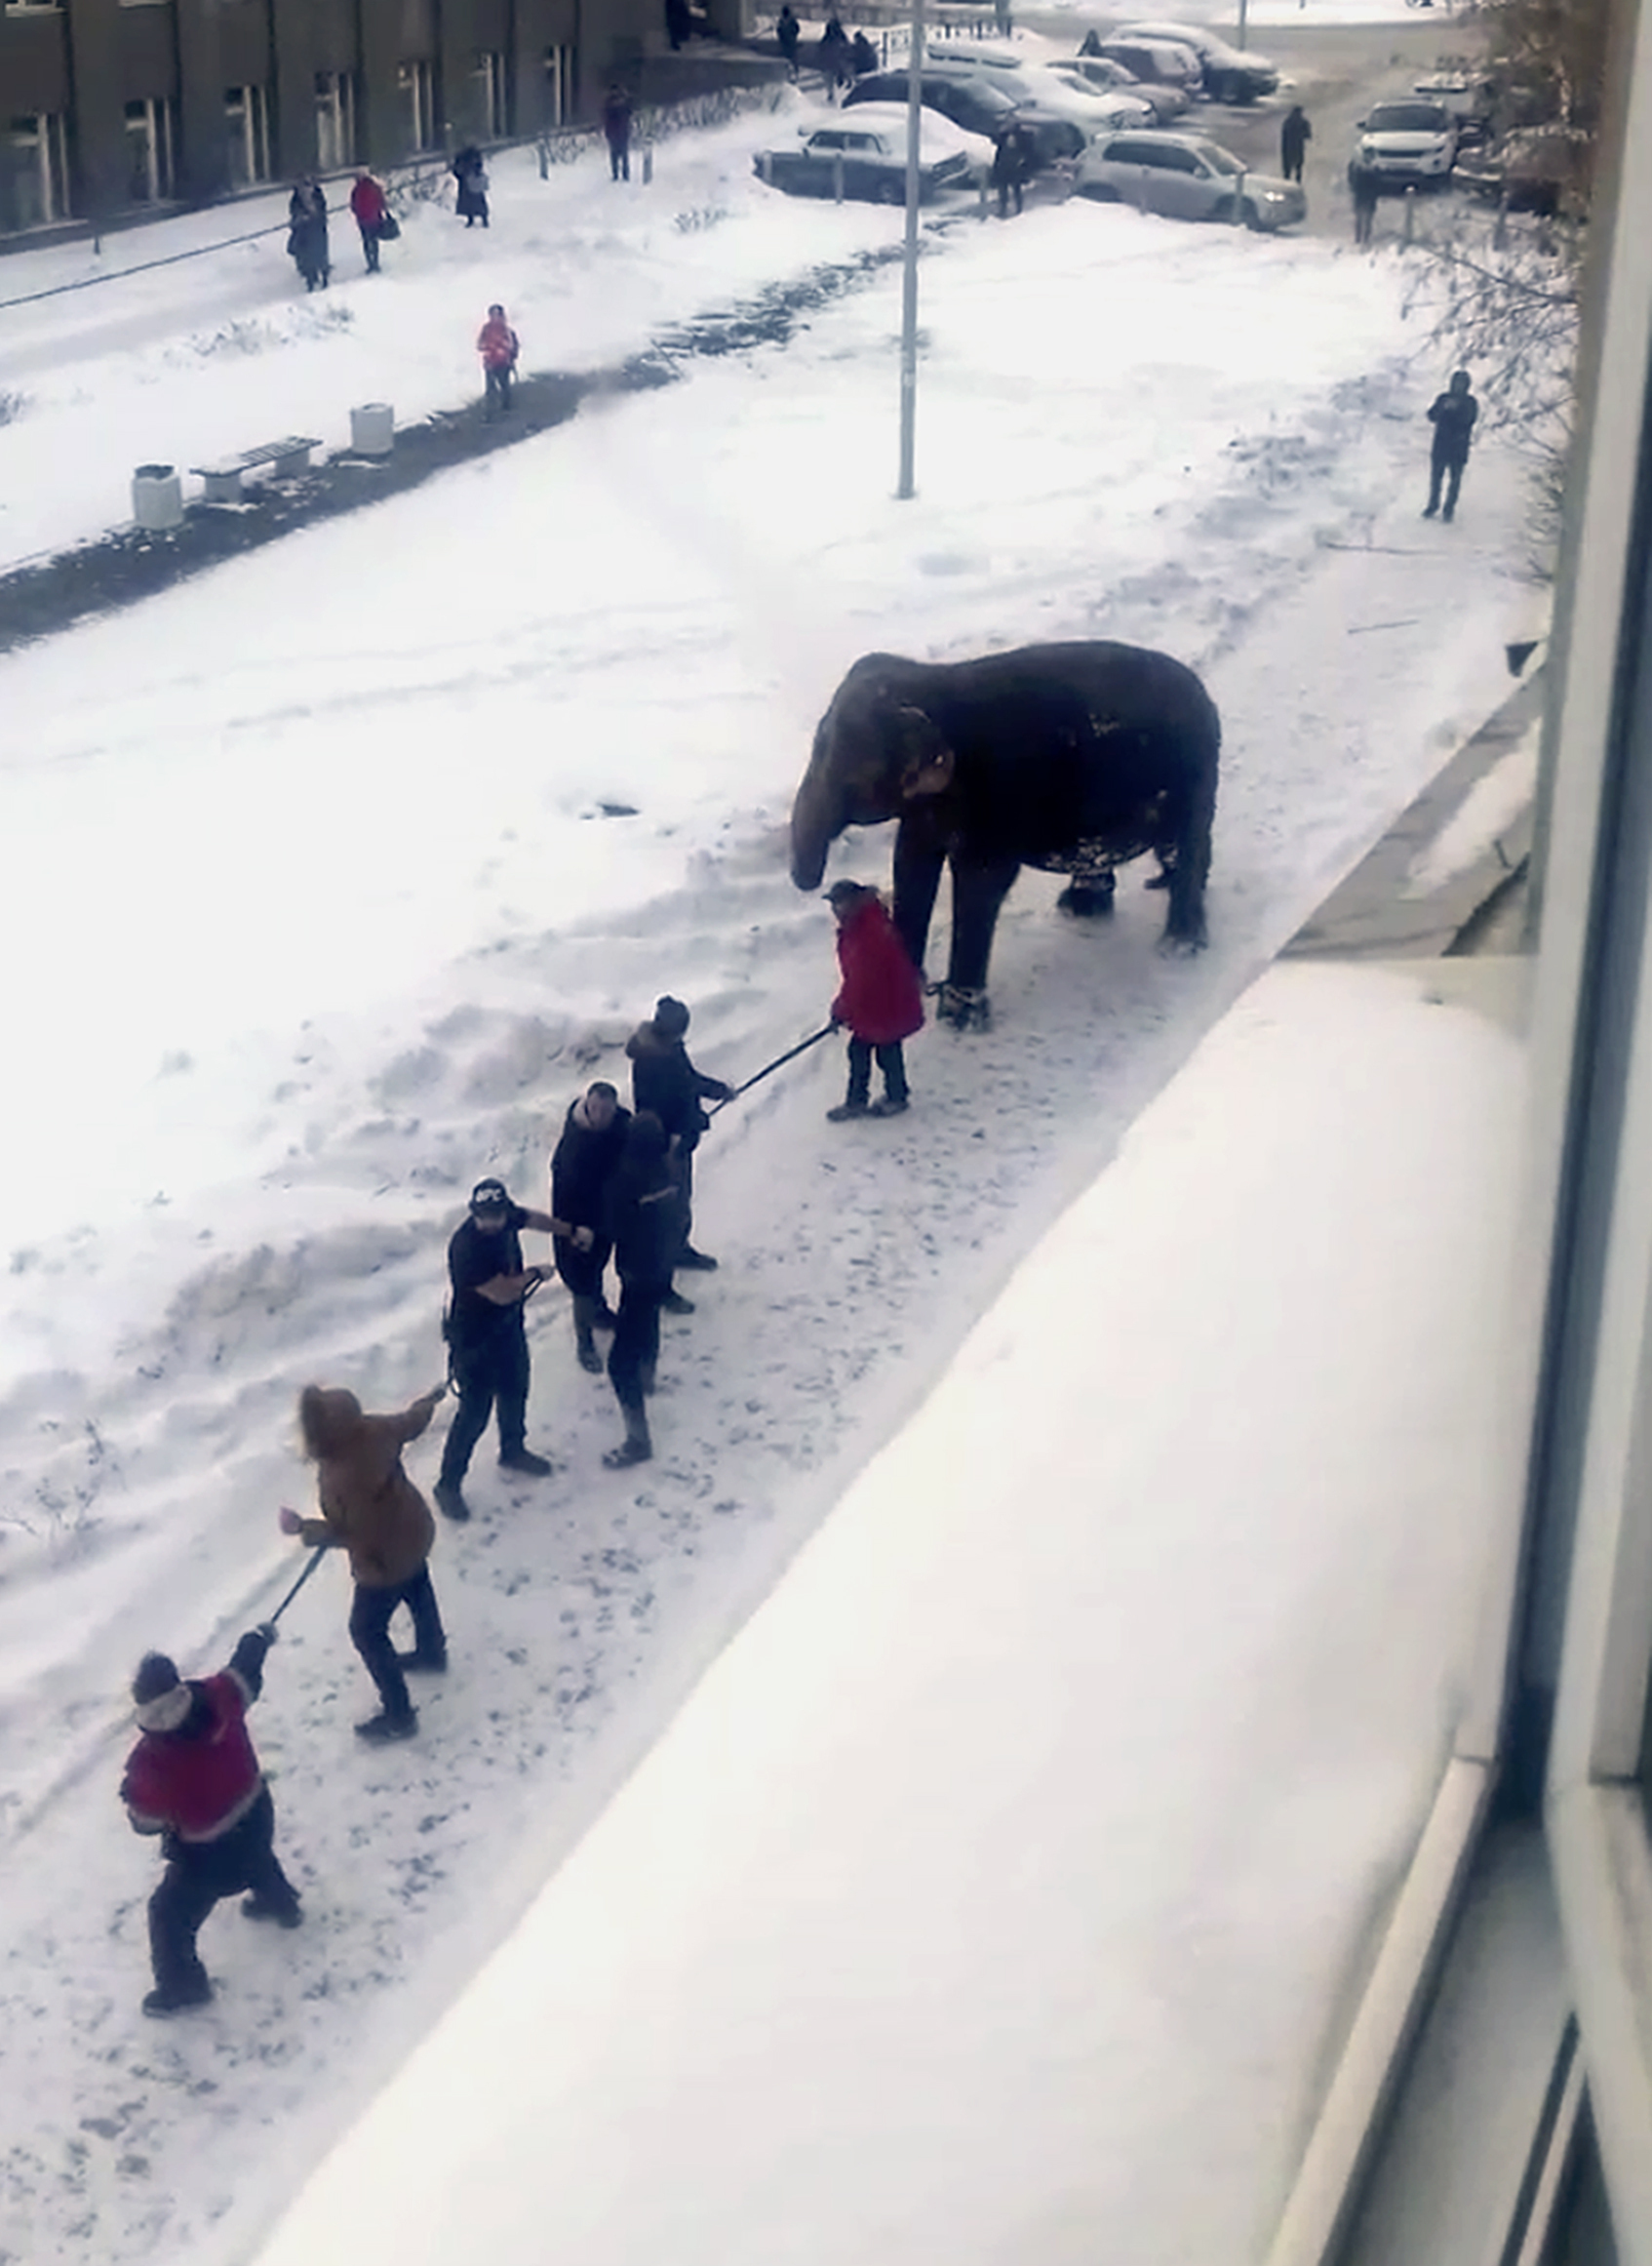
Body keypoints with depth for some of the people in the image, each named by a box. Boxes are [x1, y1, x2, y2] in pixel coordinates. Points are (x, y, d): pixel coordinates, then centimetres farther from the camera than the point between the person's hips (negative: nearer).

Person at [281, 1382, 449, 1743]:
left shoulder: (337, 1480, -40)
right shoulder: (374, 1430, -22)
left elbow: (340, 1532, -25)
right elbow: (411, 1421, 0)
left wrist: (302, 1528, -13)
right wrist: (430, 1399, 20)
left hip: (384, 1560, -8)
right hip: (413, 1533, 8)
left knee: (367, 1632, 12)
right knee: (418, 1590, 35)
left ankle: (398, 1715, 24)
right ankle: (432, 1651, 63)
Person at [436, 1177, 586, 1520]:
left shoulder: (507, 1218, -14)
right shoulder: (467, 1247, -37)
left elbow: (532, 1218, 11)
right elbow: (503, 1292, -33)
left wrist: (571, 1232, 21)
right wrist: (535, 1274, -15)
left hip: (509, 1325, 8)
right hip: (474, 1339, -8)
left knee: (514, 1391, 27)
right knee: (474, 1413, 0)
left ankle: (513, 1451, 53)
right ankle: (449, 1485, 18)